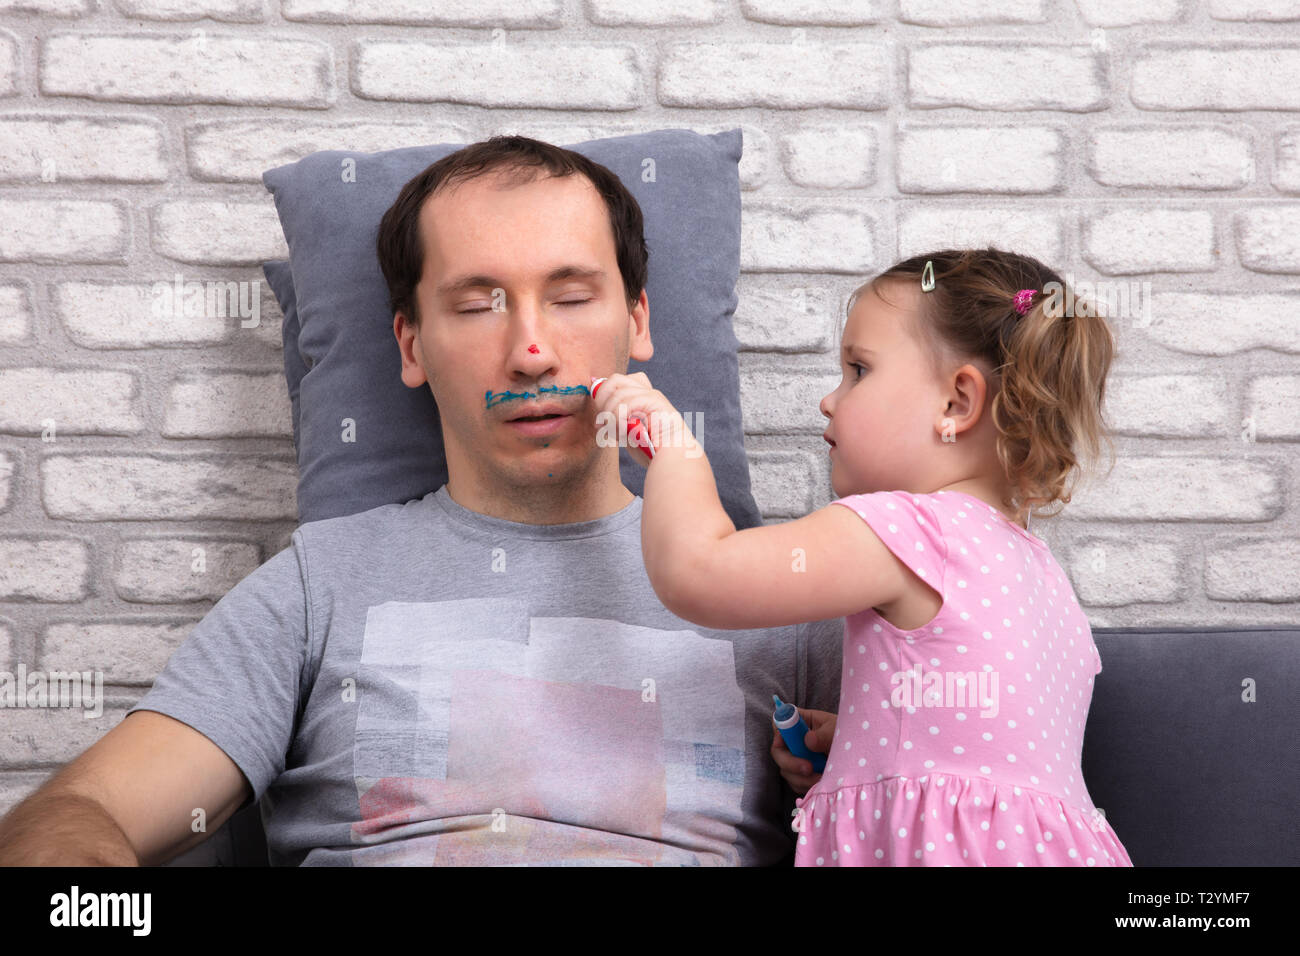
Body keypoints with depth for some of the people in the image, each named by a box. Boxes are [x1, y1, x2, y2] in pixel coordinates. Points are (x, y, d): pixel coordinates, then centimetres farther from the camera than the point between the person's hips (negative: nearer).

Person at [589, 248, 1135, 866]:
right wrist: (858, 741, 14)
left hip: (939, 847, -9)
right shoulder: (1041, 569, 14)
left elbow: (693, 569, -20)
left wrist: (672, 439, -5)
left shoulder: (909, 530, -14)